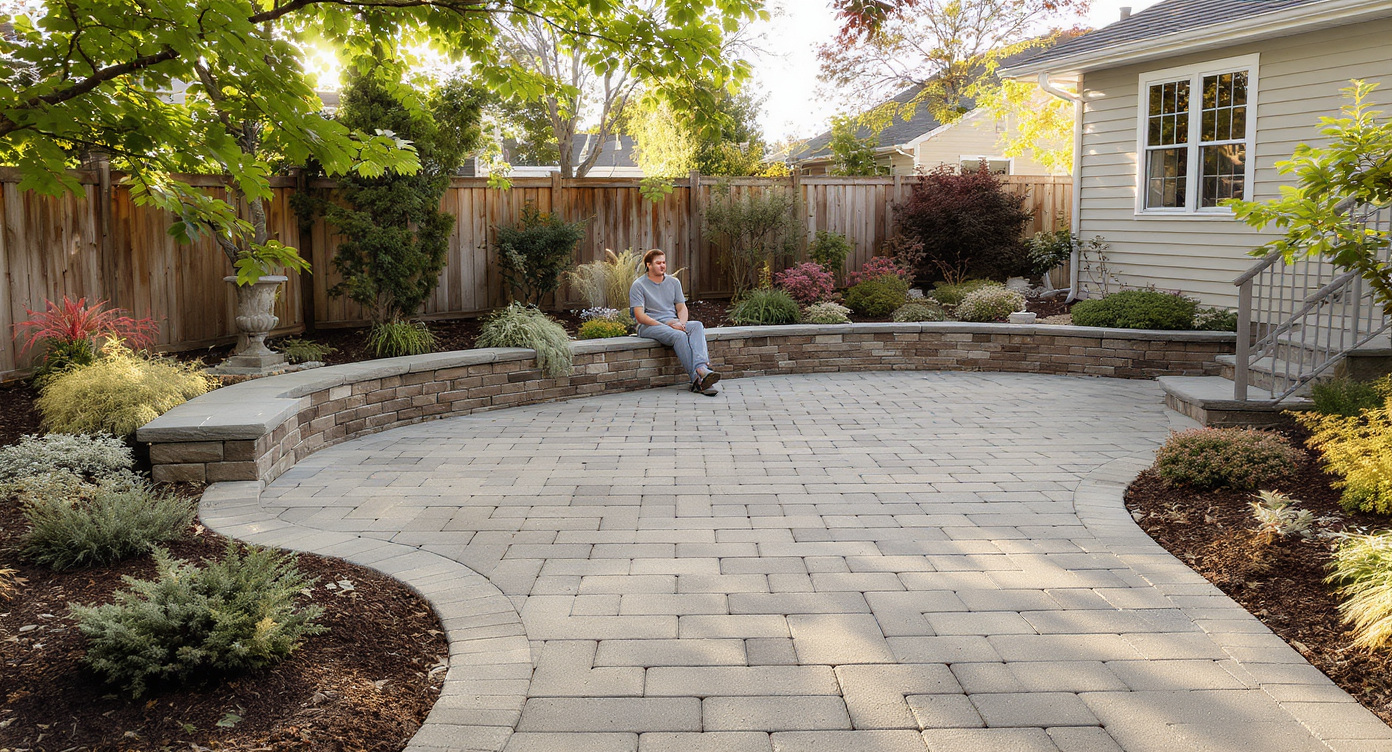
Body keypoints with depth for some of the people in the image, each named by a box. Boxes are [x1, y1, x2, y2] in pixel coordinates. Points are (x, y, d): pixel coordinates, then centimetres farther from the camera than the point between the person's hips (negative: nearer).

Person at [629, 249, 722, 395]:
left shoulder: (674, 282, 18)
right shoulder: (638, 285, 0)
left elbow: (682, 307, 15)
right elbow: (640, 317, -9)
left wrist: (681, 323, -10)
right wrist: (667, 325, -17)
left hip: (673, 323, 5)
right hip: (649, 326, -5)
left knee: (697, 325, -28)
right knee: (679, 335, -35)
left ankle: (702, 367, -51)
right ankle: (698, 378, -46)